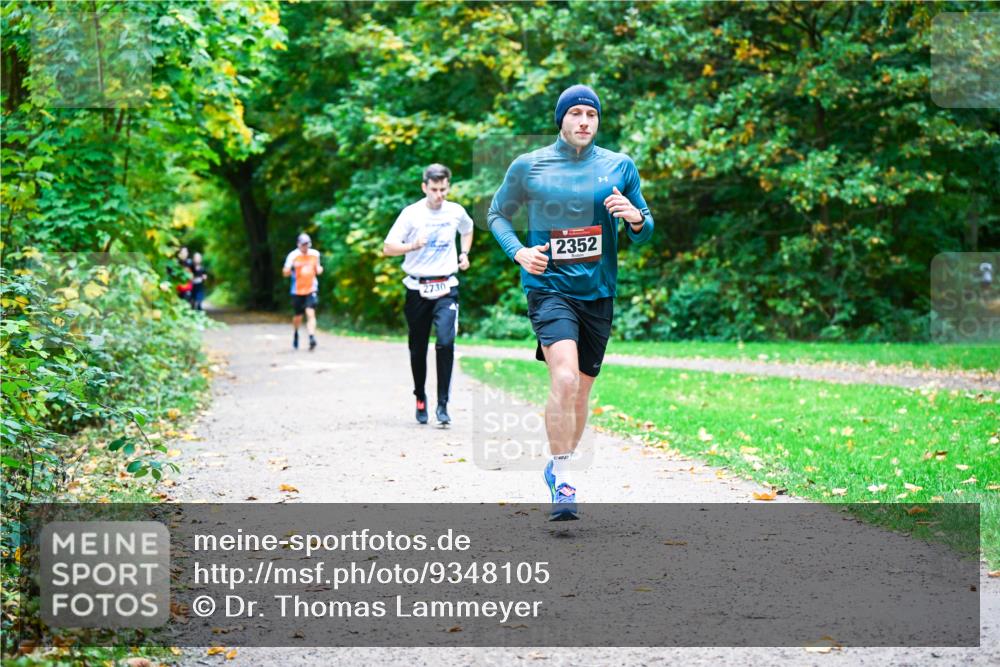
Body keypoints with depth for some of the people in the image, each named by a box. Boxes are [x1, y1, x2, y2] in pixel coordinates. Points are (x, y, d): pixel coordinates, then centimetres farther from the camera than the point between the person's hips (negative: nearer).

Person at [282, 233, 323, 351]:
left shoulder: (315, 254, 4)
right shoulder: (293, 255, -7)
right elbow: (285, 273, -8)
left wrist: (319, 269, -3)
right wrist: (292, 267, -28)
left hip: (311, 289, 1)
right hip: (297, 291, -1)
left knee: (311, 314, -15)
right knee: (298, 316, 11)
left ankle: (312, 338, -22)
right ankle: (296, 333, 40)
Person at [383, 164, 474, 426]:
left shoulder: (456, 212, 4)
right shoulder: (411, 213, -5)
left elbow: (468, 230, 28)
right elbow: (388, 248, -6)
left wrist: (464, 254, 12)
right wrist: (413, 245, -23)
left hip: (446, 288, 1)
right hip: (417, 289, 0)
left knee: (446, 342, -17)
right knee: (418, 348, 8)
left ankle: (442, 404, -12)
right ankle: (420, 399, 28)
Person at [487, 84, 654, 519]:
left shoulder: (619, 166, 6)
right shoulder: (528, 166, 0)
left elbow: (644, 233, 12)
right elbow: (497, 214, 13)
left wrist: (636, 218, -12)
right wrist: (518, 252, -5)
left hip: (598, 292, 3)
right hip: (549, 288, -3)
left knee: (580, 393, 11)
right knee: (564, 378, -24)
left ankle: (559, 467, 34)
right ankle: (560, 482, -15)